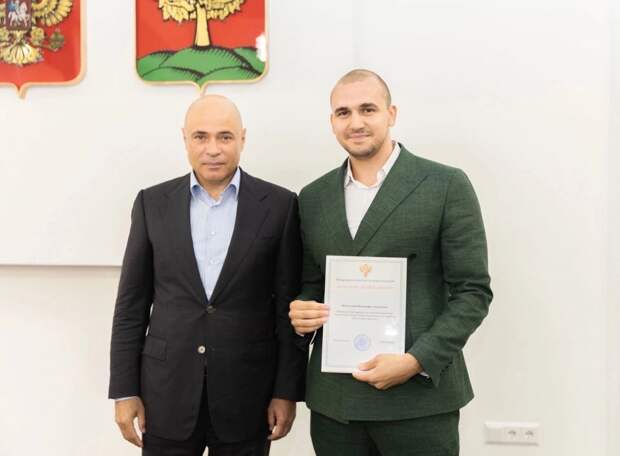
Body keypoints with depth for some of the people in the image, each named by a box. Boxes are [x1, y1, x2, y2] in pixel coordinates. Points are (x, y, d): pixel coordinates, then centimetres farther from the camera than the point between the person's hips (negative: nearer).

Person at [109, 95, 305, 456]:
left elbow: (289, 307, -2)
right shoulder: (153, 203, 1)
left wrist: (287, 391, -4)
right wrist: (125, 390, 1)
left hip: (247, 395, -1)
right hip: (166, 393, 1)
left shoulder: (279, 205, -3)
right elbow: (132, 304, 3)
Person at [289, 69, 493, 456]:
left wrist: (417, 361, -16)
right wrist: (301, 312, -5)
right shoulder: (313, 197, 9)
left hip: (419, 396, -3)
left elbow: (473, 291, -6)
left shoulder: (447, 186, -4)